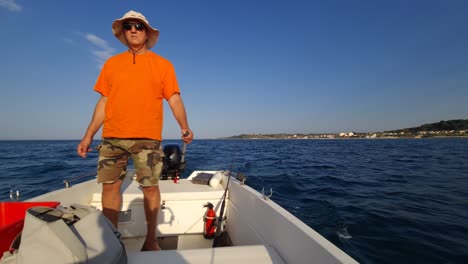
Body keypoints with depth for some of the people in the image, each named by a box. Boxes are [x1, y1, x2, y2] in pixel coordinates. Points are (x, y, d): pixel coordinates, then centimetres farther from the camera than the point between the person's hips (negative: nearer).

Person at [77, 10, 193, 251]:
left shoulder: (162, 64, 7)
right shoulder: (111, 63, 15)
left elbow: (174, 99, 0)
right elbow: (103, 102, 14)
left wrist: (184, 126, -17)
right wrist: (88, 135, 8)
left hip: (147, 138, -3)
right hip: (112, 137, 3)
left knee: (150, 187, -1)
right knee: (110, 186, 6)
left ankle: (151, 240, 15)